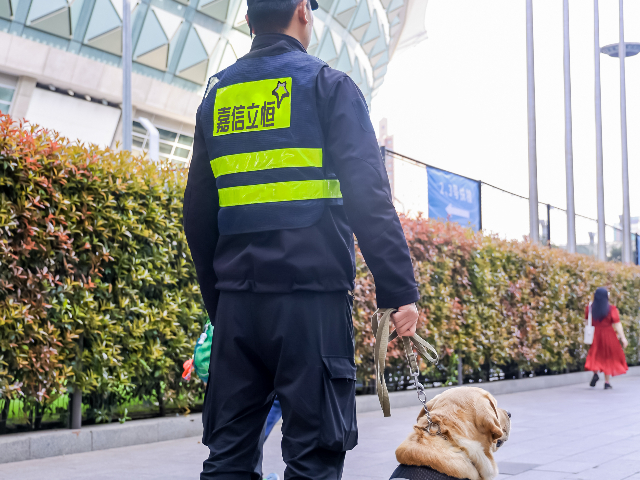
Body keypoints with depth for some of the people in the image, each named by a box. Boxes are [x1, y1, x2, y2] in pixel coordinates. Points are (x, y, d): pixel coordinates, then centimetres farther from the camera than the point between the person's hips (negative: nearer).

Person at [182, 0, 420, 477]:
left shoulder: (216, 97, 16)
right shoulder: (329, 86, 0)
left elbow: (198, 213, 19)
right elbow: (368, 197, -10)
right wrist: (400, 289, -9)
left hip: (237, 300, 5)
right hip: (312, 295, -5)